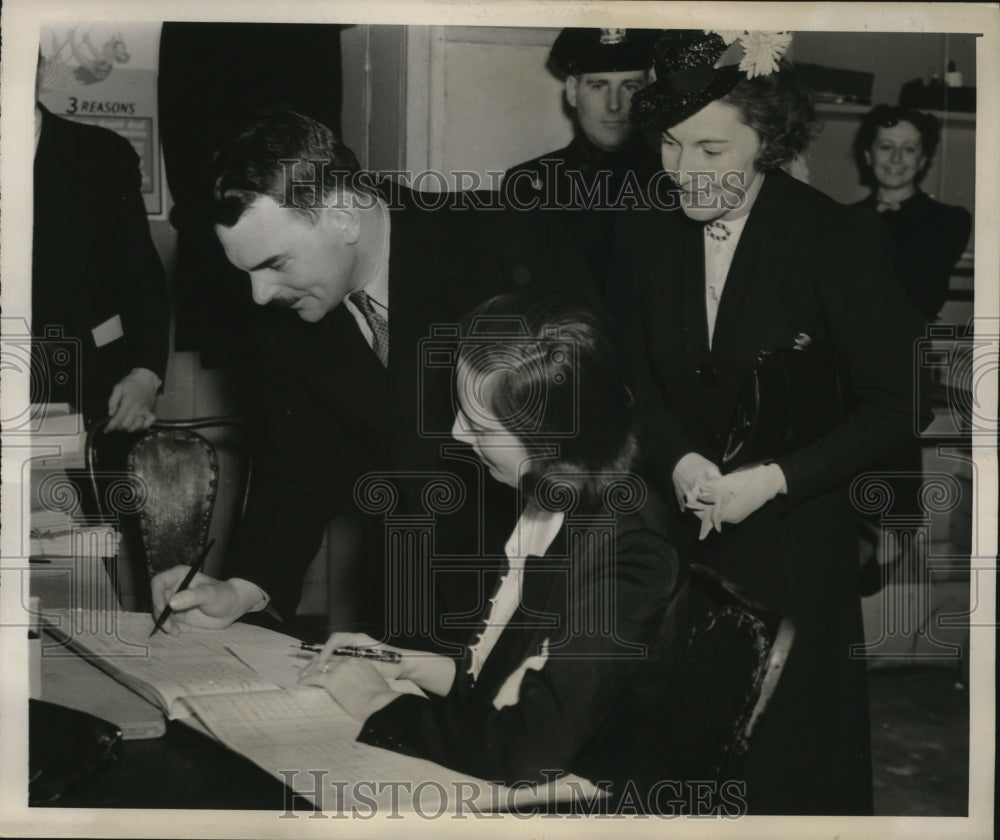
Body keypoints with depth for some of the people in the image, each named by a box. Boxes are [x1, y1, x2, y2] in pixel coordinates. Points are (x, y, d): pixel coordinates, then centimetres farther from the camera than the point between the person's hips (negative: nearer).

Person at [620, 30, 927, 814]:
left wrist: (775, 479, -19)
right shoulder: (646, 237, 2)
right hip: (680, 536, 4)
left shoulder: (839, 238, -12)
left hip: (797, 543, -3)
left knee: (797, 748, 7)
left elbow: (890, 405, -10)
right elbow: (643, 381, 9)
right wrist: (678, 461, -12)